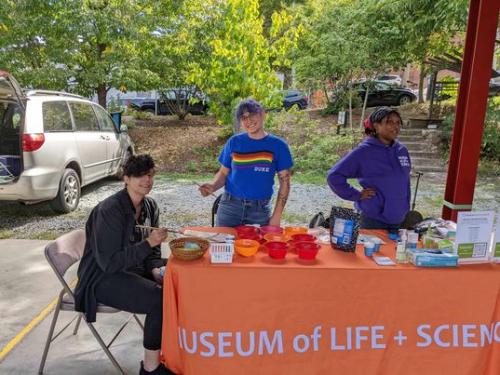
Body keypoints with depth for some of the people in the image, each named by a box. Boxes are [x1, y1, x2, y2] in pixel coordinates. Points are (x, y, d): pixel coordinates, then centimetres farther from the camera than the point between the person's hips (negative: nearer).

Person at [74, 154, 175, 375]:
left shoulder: (150, 206, 1)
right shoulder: (109, 210, -22)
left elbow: (152, 251, 10)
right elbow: (110, 263, -24)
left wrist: (155, 270, -10)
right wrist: (148, 243, -30)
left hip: (135, 269, 8)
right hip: (103, 279, -8)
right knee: (161, 299, -25)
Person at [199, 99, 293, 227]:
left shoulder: (278, 145, -2)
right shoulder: (234, 142, 1)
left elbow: (284, 181, 0)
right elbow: (223, 173, 8)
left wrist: (277, 216, -5)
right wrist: (213, 186, -14)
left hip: (260, 209, -1)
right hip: (230, 206, 1)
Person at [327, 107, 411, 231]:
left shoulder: (402, 151, 5)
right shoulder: (364, 151, -12)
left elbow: (404, 184, 15)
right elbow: (334, 176, -15)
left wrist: (406, 210, 13)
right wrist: (356, 195, -13)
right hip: (372, 220, -6)